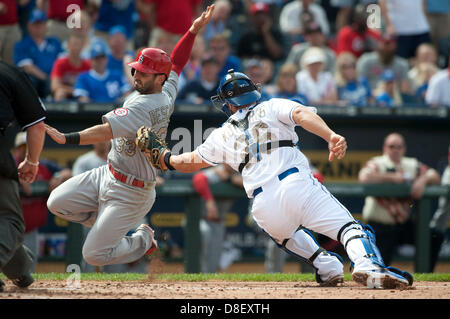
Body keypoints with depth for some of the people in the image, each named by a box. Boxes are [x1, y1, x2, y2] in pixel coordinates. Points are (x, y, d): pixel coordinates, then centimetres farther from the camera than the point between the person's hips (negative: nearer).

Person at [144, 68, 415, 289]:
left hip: (264, 206, 2)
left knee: (282, 231, 36)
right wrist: (331, 136, -21)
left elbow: (192, 161, 36)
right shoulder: (273, 108, 17)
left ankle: (327, 267, 15)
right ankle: (368, 265, -41)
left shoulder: (223, 135, 23)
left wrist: (165, 159, 56)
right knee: (348, 226, -9)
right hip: (298, 184, -2)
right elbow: (302, 114, -5)